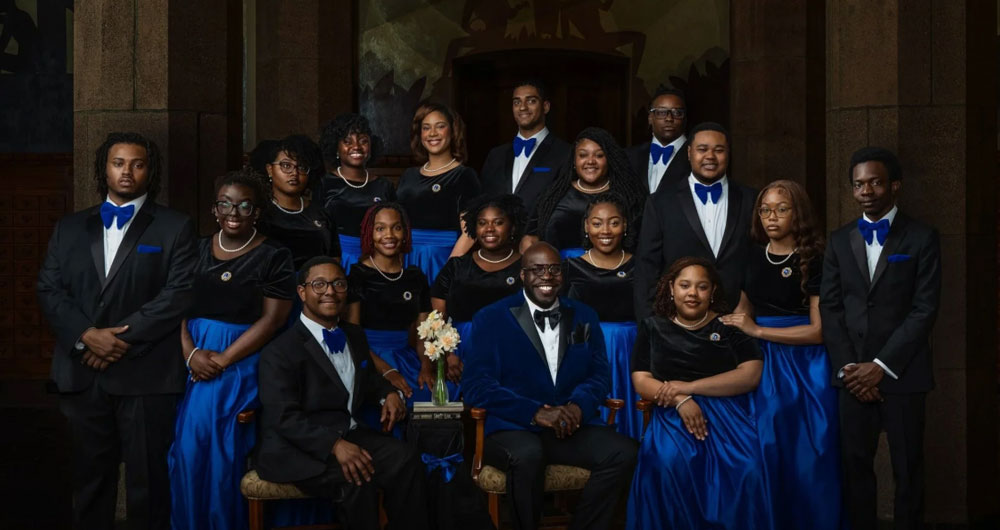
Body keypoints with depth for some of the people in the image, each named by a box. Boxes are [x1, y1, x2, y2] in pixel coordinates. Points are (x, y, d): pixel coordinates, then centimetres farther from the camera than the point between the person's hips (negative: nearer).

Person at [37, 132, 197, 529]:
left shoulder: (175, 227, 4)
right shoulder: (69, 228, 15)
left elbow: (180, 293, -7)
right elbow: (48, 289, 7)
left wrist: (124, 337, -14)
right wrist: (87, 335, -10)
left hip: (146, 374, -3)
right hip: (82, 374, 3)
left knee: (147, 479, 2)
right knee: (90, 477, 11)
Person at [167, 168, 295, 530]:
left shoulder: (274, 256, -2)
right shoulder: (196, 251, 11)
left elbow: (272, 318, -9)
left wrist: (223, 360, -15)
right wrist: (191, 353, -11)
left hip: (241, 362, -4)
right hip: (194, 360, 4)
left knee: (222, 452, -5)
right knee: (186, 451, 0)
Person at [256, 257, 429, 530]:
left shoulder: (355, 336, 15)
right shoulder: (279, 351, -10)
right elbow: (284, 418, -19)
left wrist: (388, 393, 9)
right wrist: (335, 445, -32)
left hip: (349, 434, 7)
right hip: (297, 448, -6)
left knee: (407, 460, -19)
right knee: (356, 481, -33)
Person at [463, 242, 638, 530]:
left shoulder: (584, 317, 15)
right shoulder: (490, 318, 2)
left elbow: (599, 374, 12)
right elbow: (476, 384, -8)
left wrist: (579, 406, -12)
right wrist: (536, 413, -19)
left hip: (572, 426, 4)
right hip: (512, 426, -4)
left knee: (623, 451, -22)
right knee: (528, 455, -37)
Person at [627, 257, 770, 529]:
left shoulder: (730, 325, 10)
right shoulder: (653, 327, 13)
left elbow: (750, 375, -2)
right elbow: (641, 381, 5)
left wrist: (688, 387, -10)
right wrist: (680, 401, -15)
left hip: (726, 412, 0)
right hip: (674, 414, 0)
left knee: (745, 467, -31)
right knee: (669, 463, -33)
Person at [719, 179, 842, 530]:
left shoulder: (814, 261, -6)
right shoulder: (751, 256, 8)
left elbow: (819, 330, -12)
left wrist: (758, 331, -13)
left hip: (804, 367, -4)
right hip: (762, 364, 4)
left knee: (805, 455, 1)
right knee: (767, 453, 6)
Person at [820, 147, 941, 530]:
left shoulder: (921, 238, 0)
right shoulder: (839, 240, 10)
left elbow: (925, 309, -7)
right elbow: (829, 308, 6)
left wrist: (881, 366, -13)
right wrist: (848, 367, -5)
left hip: (902, 373, -3)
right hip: (852, 373, 3)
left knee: (908, 468, 5)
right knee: (855, 466, 5)